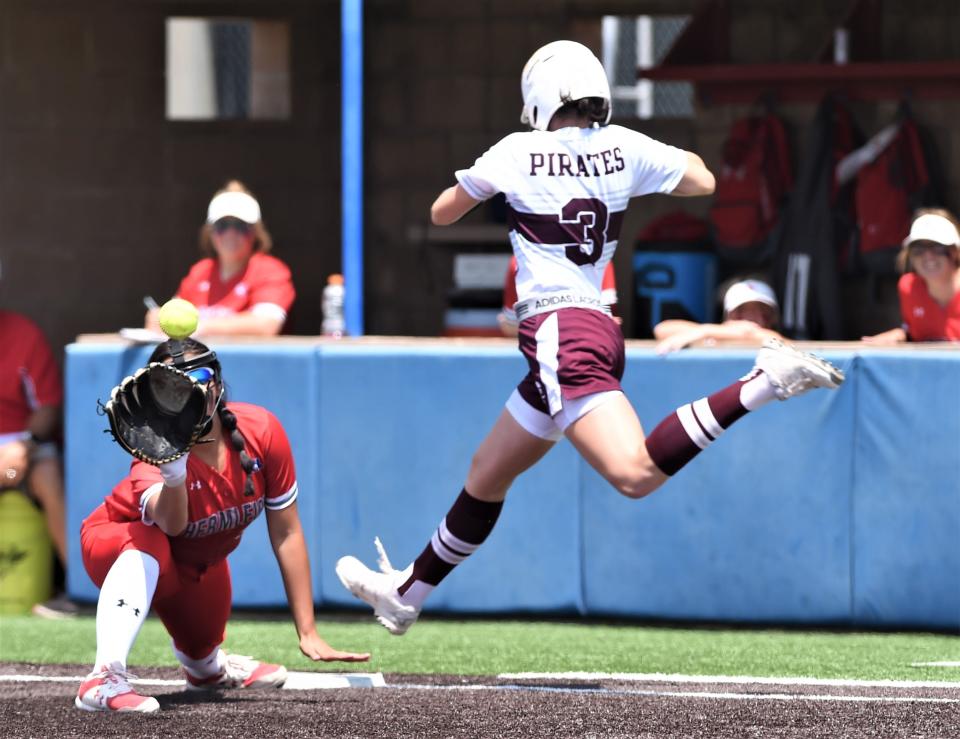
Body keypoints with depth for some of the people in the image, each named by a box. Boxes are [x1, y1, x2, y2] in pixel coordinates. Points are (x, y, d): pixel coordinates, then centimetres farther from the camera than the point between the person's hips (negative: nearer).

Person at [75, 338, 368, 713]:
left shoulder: (261, 430, -24)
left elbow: (286, 534, -15)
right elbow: (171, 524, -58)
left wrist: (308, 635, -14)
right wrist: (173, 472, -79)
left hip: (199, 565, 5)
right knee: (150, 542, -39)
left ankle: (208, 667, 61)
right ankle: (105, 679, -49)